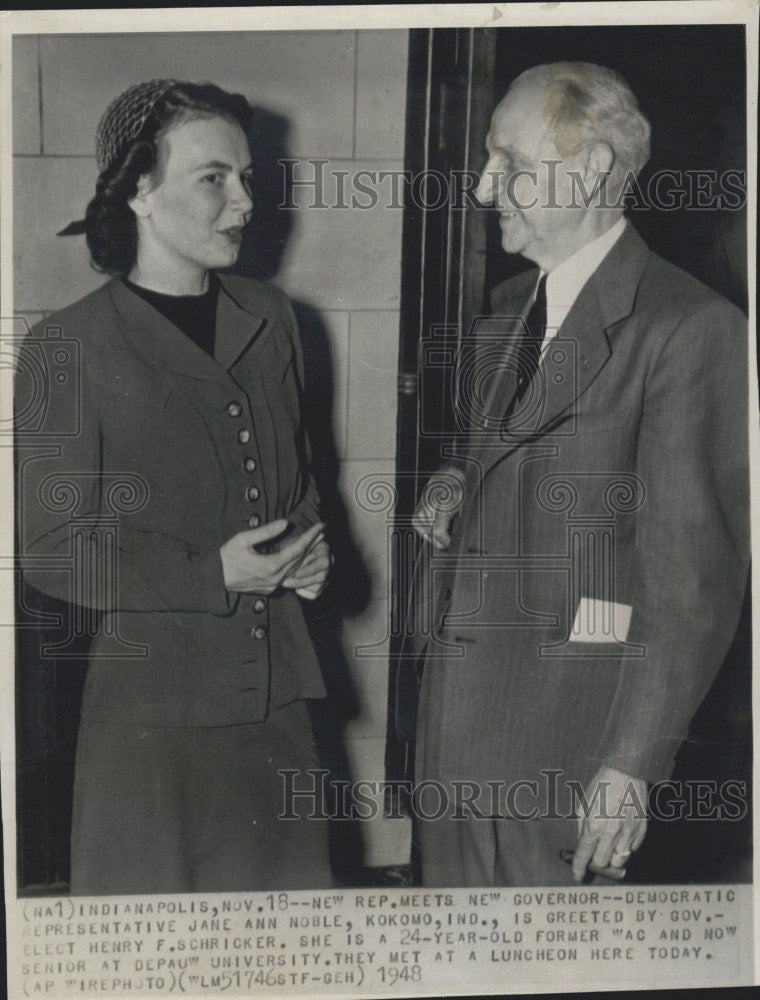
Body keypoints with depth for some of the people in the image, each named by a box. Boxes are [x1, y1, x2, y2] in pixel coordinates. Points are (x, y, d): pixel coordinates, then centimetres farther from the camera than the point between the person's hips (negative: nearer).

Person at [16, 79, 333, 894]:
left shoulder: (268, 318, 8)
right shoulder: (70, 347, -10)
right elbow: (50, 551, -10)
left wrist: (307, 548, -1)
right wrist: (213, 574, -17)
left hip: (275, 693, 5)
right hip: (148, 709, -5)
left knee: (289, 882, 15)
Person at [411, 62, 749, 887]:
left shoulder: (692, 328, -13)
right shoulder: (507, 308, 13)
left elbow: (694, 573, -16)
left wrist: (631, 763, -18)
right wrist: (453, 483, 5)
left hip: (563, 725, -7)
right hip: (454, 698, 8)